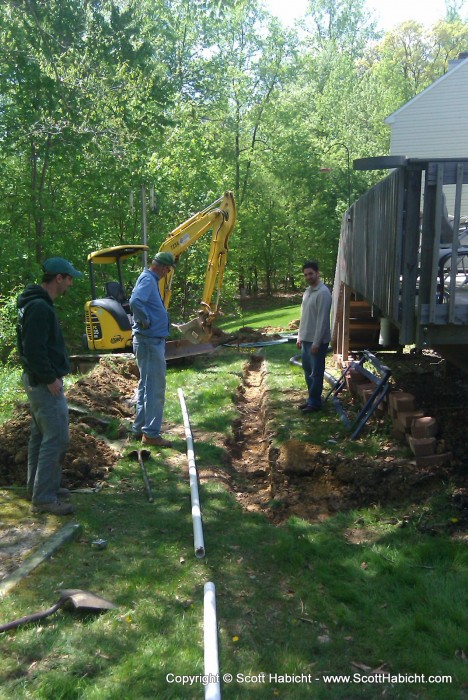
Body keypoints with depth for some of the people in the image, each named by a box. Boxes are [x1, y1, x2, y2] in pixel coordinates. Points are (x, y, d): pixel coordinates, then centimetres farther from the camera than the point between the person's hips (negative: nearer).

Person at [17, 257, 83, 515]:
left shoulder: (37, 303, 13)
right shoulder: (40, 307, -20)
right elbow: (34, 349, -26)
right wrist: (50, 378, -18)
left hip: (37, 380, 11)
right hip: (45, 384, -11)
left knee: (41, 436, 18)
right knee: (57, 438, -7)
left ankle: (38, 487, 29)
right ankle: (43, 498, 0)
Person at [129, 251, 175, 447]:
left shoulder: (149, 280, 14)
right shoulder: (148, 280, -16)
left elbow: (138, 300, 26)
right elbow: (135, 302, -34)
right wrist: (145, 322, -21)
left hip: (151, 341, 10)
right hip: (151, 341, -10)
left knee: (147, 386, 16)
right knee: (155, 388, -5)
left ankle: (139, 428, 25)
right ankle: (151, 433, 2)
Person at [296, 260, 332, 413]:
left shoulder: (323, 292, -18)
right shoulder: (307, 291, 12)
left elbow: (322, 319, -21)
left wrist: (316, 342, -22)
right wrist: (300, 336, 18)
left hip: (317, 340, -9)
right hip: (306, 339, 9)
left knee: (316, 372, 0)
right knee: (307, 370, 15)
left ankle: (315, 403, 9)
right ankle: (312, 399, 26)